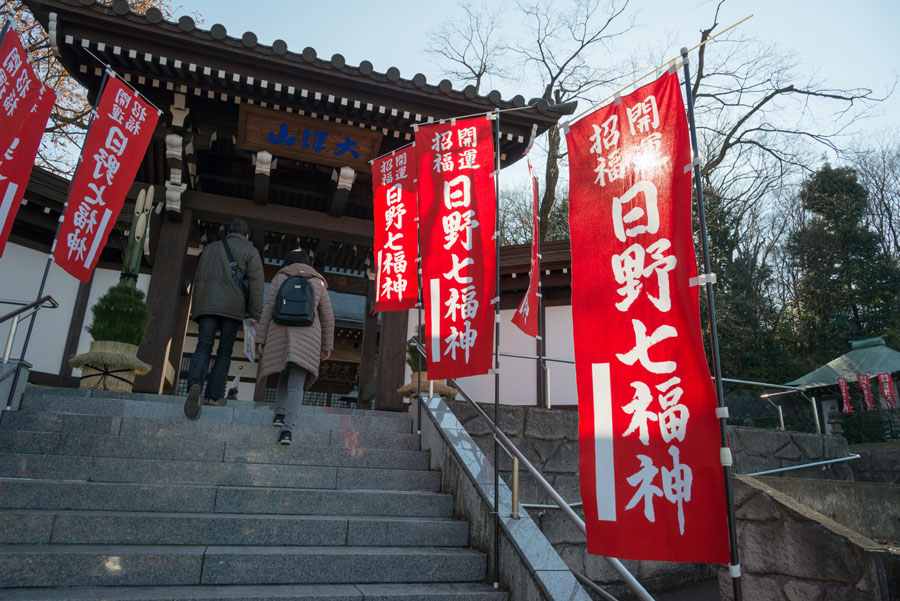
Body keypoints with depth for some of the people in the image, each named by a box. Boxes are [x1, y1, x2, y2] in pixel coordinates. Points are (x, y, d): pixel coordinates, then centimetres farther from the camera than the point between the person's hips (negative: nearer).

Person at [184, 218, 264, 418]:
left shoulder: (210, 248, 24)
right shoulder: (250, 251, 10)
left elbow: (197, 281, 22)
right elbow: (256, 284, -1)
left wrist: (195, 310, 25)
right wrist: (255, 315, -1)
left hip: (206, 305, 3)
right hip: (232, 308, -2)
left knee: (203, 347, -5)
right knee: (225, 352, 4)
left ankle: (194, 384, -31)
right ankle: (212, 396, -4)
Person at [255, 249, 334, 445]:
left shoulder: (279, 277, 13)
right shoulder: (318, 282, 14)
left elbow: (267, 309, 4)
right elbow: (327, 317, 12)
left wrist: (260, 338, 5)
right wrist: (327, 345, 17)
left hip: (280, 333, 1)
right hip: (307, 337, -1)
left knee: (285, 375, 22)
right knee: (296, 385, -2)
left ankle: (280, 413, 7)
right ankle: (287, 428, -14)